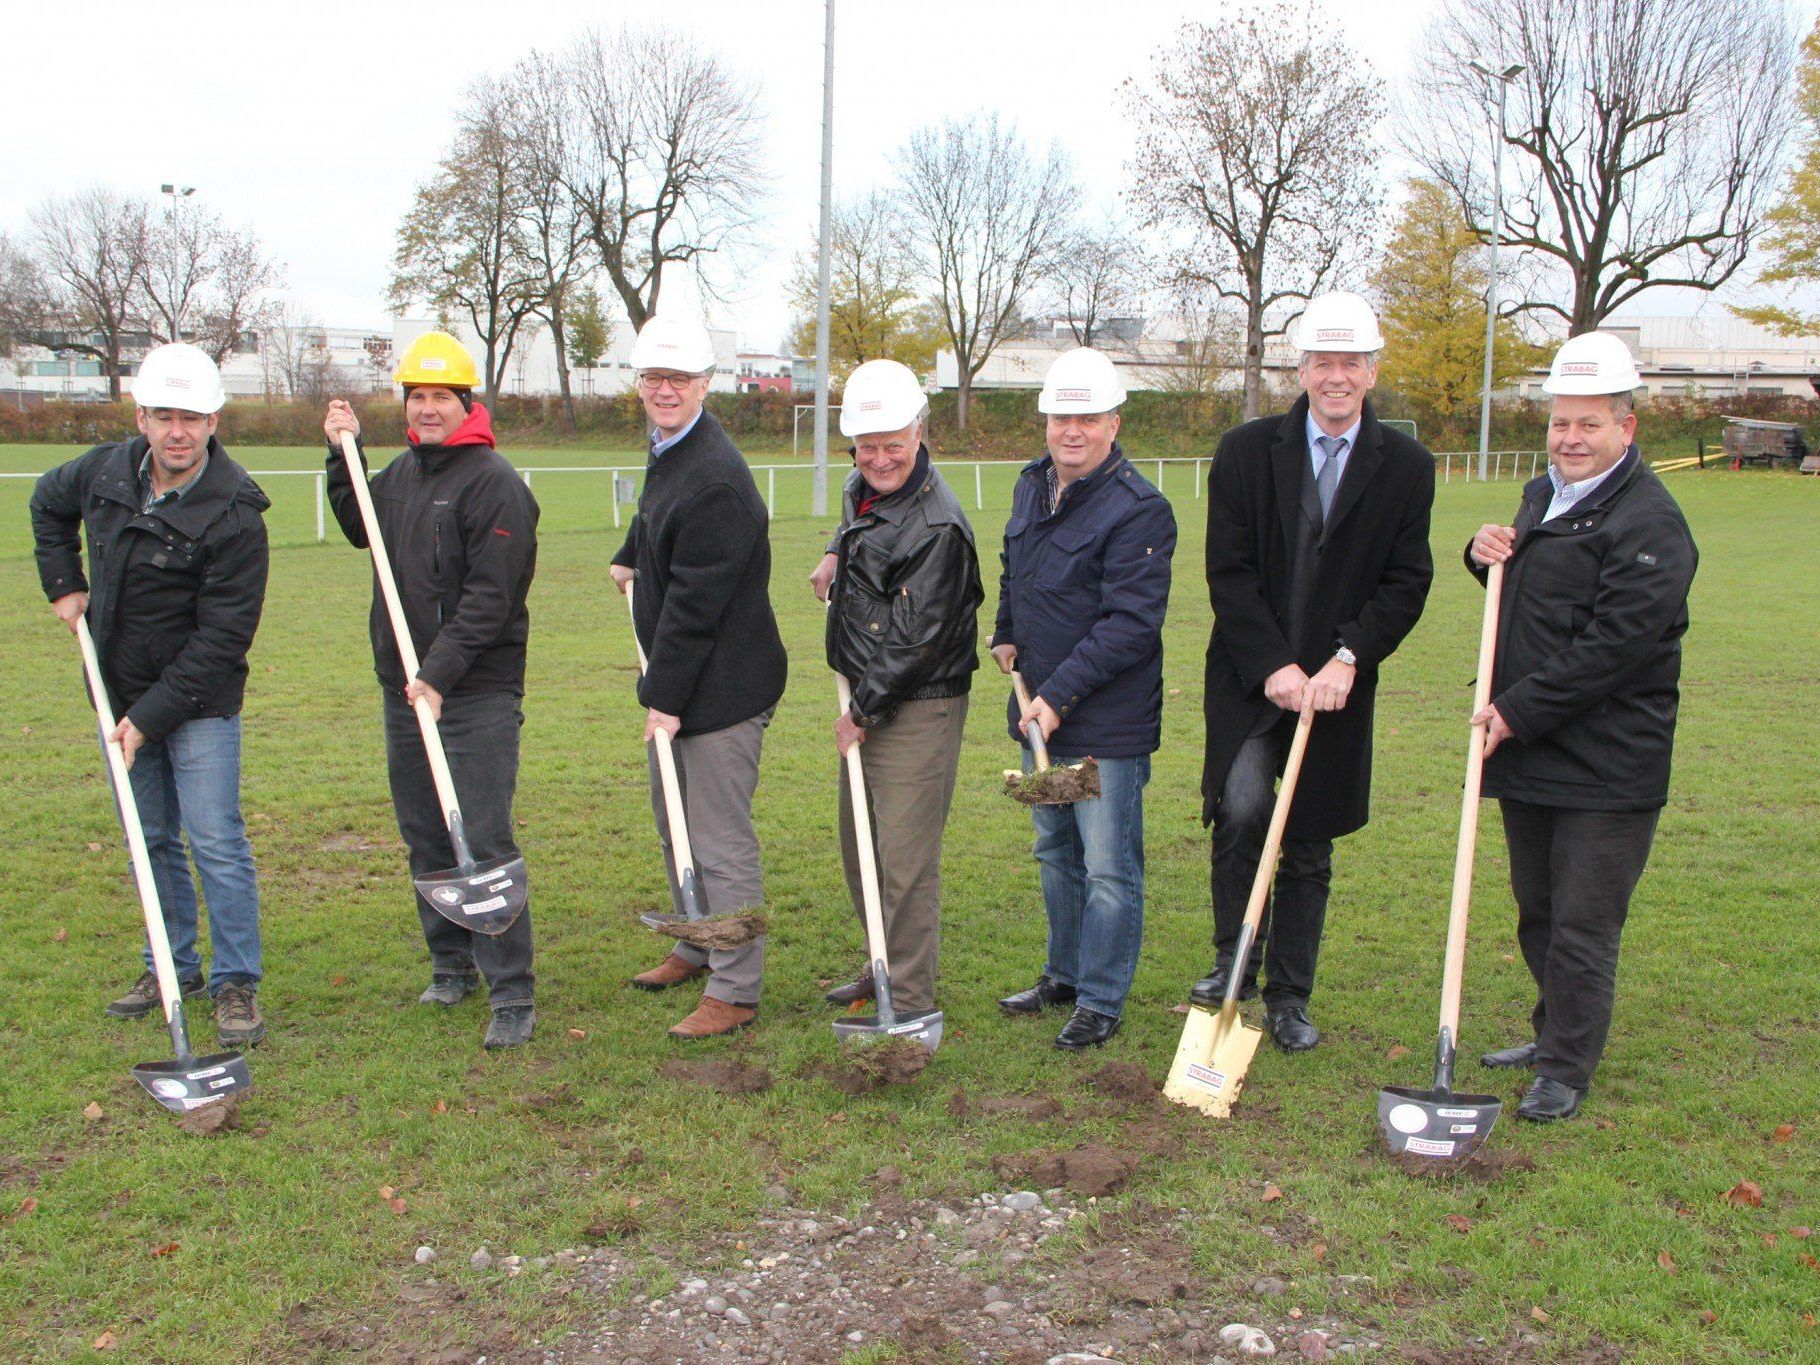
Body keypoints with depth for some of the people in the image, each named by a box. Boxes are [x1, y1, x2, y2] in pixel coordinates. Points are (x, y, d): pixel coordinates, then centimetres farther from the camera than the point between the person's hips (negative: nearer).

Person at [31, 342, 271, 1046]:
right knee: (151, 841, 15)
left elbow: (221, 638, -21)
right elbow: (48, 503, 24)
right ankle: (172, 966, 28)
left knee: (215, 841, -8)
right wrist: (63, 582, 12)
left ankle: (236, 982, 3)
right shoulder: (107, 470, -2)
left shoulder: (234, 515, -21)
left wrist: (150, 716, -21)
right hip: (123, 691, 6)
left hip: (200, 702, -6)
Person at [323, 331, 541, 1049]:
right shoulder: (401, 471, 13)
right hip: (403, 690, 8)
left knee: (484, 842, -9)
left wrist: (439, 673, -22)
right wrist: (342, 454, 18)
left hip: (478, 695, -8)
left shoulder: (494, 481, -12)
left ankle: (513, 995, -3)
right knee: (425, 840, 14)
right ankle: (451, 964, 28)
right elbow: (360, 531, 30)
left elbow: (491, 596, -17)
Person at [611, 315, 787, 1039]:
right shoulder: (668, 449, 9)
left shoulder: (716, 479, -24)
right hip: (678, 681, 11)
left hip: (722, 686, -11)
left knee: (720, 840, -4)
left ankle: (735, 991, 6)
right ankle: (697, 947, 40)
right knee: (674, 824, 22)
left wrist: (666, 694, -21)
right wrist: (630, 558, 41)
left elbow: (694, 603, -24)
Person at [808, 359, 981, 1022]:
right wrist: (836, 555, 14)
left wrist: (864, 710, -13)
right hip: (866, 699, 10)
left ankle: (909, 1003, 5)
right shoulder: (862, 487, 7)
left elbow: (916, 642, -22)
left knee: (905, 861, -5)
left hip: (918, 710, -10)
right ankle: (882, 967, 36)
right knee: (859, 845, 19)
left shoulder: (937, 526, -22)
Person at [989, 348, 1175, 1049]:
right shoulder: (1032, 485, 9)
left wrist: (1060, 695, -24)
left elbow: (1130, 623, -22)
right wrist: (1007, 635, 13)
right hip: (1038, 711, 8)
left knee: (1109, 870, 0)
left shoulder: (1138, 510, -17)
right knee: (1055, 854, 20)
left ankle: (1101, 1001, 13)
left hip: (1108, 725, -8)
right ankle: (1065, 973, 36)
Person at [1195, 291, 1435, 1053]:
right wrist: (1274, 665, -14)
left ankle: (1289, 998, 23)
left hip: (1337, 682, 1)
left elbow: (1406, 583, -1)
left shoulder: (1406, 468, 2)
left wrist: (1348, 657, -15)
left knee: (1309, 848, 9)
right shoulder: (1246, 451, -1)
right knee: (1242, 811, -21)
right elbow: (1229, 572, -5)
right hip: (1248, 677, -1)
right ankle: (1233, 962, 0)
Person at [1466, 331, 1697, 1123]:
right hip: (1527, 754, 9)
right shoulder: (1542, 496, 14)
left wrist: (1519, 711, -19)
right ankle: (1555, 1033, 35)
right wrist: (1485, 554, 5)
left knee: (1582, 927, -2)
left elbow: (1612, 648, -22)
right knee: (1537, 912, 19)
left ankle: (1567, 1072, 9)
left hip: (1605, 767, -9)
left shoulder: (1650, 524, -15)